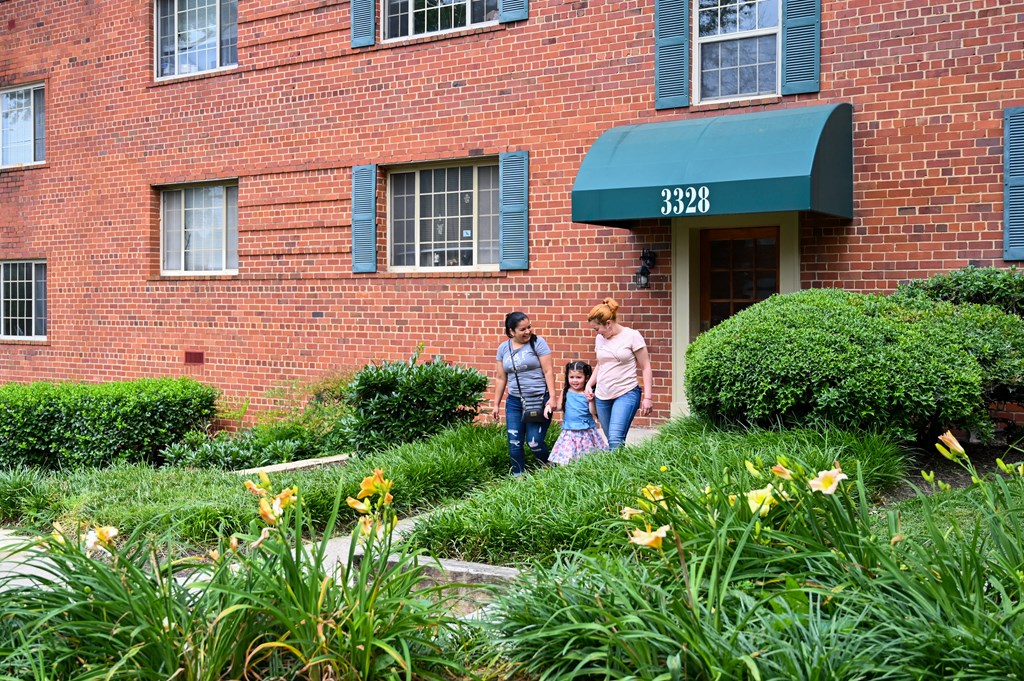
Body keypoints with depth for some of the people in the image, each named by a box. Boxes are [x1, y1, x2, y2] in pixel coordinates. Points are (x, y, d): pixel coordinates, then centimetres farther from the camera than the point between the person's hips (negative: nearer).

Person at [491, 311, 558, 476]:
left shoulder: (538, 342, -6)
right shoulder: (503, 348, 7)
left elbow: (549, 371, -8)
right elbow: (501, 378, 13)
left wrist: (552, 397, -14)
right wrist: (496, 404, 13)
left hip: (539, 400, -4)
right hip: (514, 401, 5)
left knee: (534, 442, -7)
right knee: (514, 443, 3)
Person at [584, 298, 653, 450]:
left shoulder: (632, 336, -6)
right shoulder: (599, 339, 9)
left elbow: (645, 367, -4)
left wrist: (647, 397, -9)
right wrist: (589, 384, 8)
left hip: (626, 394, -5)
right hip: (602, 397, 6)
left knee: (615, 440, -20)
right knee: (611, 440, 4)